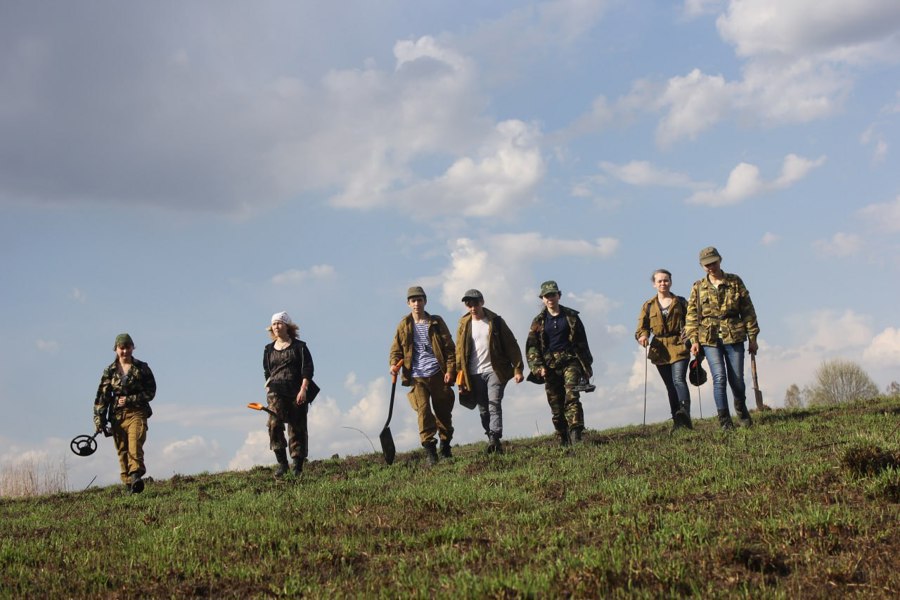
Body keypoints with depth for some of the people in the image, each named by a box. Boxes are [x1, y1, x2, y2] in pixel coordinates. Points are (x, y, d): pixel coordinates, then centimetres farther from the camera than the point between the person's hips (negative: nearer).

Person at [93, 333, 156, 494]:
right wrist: (99, 419, -2)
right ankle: (129, 485, 5)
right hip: (117, 416, 3)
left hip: (137, 413, -3)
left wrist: (129, 400, -8)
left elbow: (151, 392, 3)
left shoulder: (142, 368, 4)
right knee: (122, 452, 2)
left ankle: (136, 477, -34)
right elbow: (102, 396, 7)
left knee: (135, 447, -21)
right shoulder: (110, 371, 9)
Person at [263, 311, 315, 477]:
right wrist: (268, 389, 12)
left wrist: (303, 390, -12)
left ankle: (297, 465, 4)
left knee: (297, 428, -1)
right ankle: (281, 462, -16)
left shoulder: (299, 346, 5)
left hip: (297, 392, -2)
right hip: (276, 391, 2)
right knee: (274, 423, -20)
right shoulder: (269, 349, 15)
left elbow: (308, 369, -1)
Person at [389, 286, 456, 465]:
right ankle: (430, 451, -11)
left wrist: (450, 369, -5)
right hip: (417, 376, -1)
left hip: (437, 374, 1)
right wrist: (394, 364, -8)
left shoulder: (436, 322, 7)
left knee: (443, 411, 7)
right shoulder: (404, 325, 9)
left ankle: (445, 447, 22)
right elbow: (396, 349, 12)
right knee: (423, 410, -14)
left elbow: (449, 347, 5)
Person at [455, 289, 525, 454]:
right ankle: (495, 445, 11)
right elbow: (459, 352, 9)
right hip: (474, 374, 3)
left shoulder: (495, 321, 1)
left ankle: (494, 438, -26)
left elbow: (511, 346, 0)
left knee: (494, 403, -18)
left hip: (494, 370, -3)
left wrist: (518, 369, -7)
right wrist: (460, 379, 4)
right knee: (483, 410, 4)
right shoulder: (464, 325, 7)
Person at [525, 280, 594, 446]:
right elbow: (531, 347, 5)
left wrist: (586, 366, 10)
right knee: (556, 406, 3)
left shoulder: (571, 316, 7)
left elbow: (582, 342, 11)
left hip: (570, 361, -2)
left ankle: (576, 437, -28)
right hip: (550, 366, 2)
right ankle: (563, 441, 11)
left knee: (572, 397, -19)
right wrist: (538, 367, -9)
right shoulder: (539, 322, 8)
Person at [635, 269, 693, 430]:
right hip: (660, 350, 3)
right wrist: (643, 336, -14)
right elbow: (641, 328, 8)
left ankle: (685, 413, -40)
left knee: (679, 379, -23)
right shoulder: (648, 306, 11)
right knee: (670, 386, 6)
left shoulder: (680, 302, 8)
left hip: (679, 346, -3)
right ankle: (678, 422, 9)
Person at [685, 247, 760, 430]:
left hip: (734, 336, 0)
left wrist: (752, 337, 5)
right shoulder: (698, 288, 7)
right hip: (710, 339, 0)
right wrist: (694, 340, -4)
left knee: (736, 378, 4)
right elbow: (692, 315, 7)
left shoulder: (735, 282, 6)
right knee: (719, 377, -13)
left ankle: (741, 409, 34)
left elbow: (748, 310, 7)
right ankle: (724, 419, -8)